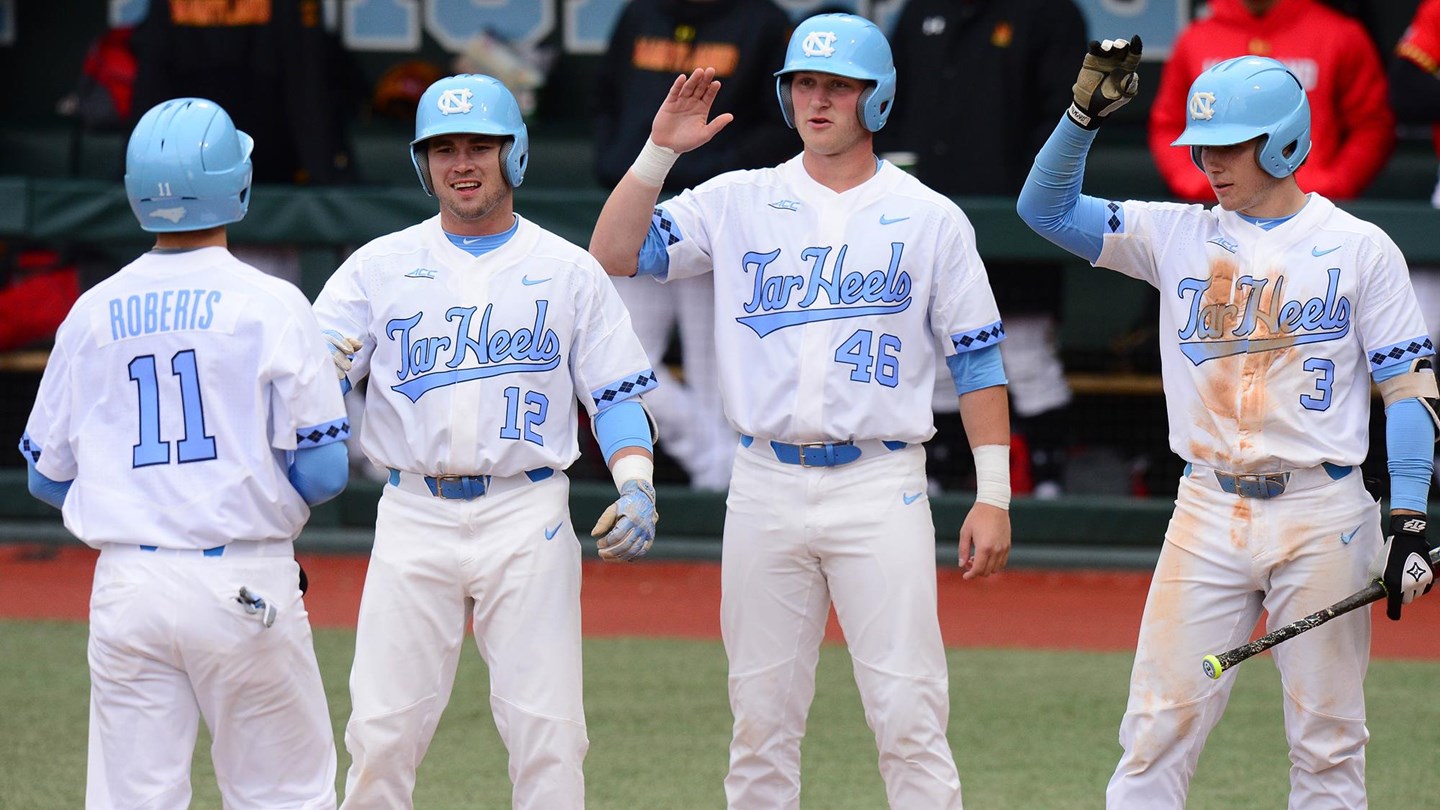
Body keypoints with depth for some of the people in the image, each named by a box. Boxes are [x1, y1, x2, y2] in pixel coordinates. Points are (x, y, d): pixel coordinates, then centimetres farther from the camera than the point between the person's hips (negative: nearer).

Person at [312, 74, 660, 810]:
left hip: (528, 519, -1)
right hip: (414, 519, 1)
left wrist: (636, 486, -11)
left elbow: (618, 395, 7)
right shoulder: (380, 266, 9)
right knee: (382, 730, -3)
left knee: (547, 733, -5)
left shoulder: (569, 271, 8)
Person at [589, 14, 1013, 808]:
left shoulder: (930, 218, 3)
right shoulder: (738, 201, 8)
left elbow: (977, 359, 3)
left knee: (908, 714, -7)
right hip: (766, 487, 2)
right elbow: (612, 256, 0)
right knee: (761, 716, 6)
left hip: (881, 486, -2)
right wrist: (659, 151, -9)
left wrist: (993, 496, -3)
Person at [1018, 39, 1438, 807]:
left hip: (1321, 515, -2)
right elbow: (1044, 205, 5)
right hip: (1208, 513, 3)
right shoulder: (1178, 235, 8)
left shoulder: (1359, 248, 0)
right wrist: (1084, 114, -10)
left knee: (1327, 739, 2)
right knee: (1158, 728, -3)